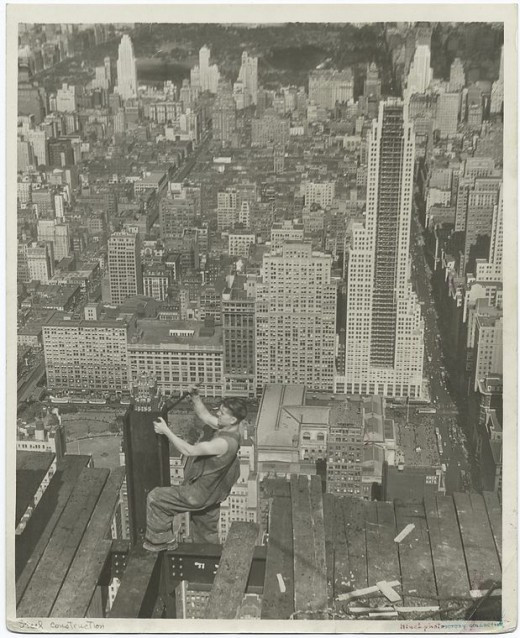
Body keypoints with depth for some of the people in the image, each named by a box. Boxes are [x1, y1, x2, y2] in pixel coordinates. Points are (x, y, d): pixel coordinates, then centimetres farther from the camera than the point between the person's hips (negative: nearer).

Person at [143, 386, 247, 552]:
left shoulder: (224, 442, -33)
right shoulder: (226, 428, -4)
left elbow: (188, 450, -30)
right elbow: (204, 414, 10)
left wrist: (166, 431, -25)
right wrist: (195, 396, -6)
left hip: (198, 495, -10)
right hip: (209, 494, 10)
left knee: (155, 498, -1)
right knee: (206, 534, 25)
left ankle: (161, 541, 13)